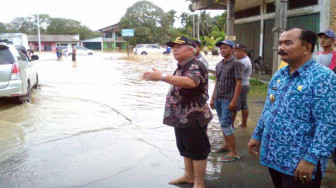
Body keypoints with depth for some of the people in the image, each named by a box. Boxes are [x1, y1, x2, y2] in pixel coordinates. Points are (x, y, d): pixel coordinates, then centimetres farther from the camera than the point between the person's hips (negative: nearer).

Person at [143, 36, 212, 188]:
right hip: (180, 117, 10)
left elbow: (191, 82, -41)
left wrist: (162, 77, -42)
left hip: (193, 117, -10)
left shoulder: (196, 66, -19)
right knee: (184, 147, 20)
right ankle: (188, 175, 37)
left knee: (197, 149, 2)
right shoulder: (181, 67, 14)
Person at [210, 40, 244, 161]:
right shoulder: (219, 65, 13)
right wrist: (213, 99, 16)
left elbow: (238, 83, -12)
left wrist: (234, 101, -18)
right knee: (223, 123, 15)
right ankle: (226, 145, 31)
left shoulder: (236, 64, -8)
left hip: (228, 100, -7)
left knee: (226, 124, -9)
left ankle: (233, 153, -2)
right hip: (218, 99, 7)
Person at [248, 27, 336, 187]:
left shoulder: (323, 78, -16)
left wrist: (312, 159, -23)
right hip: (273, 156, 7)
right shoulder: (278, 75, 8)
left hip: (299, 164, -7)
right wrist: (257, 135, 18)